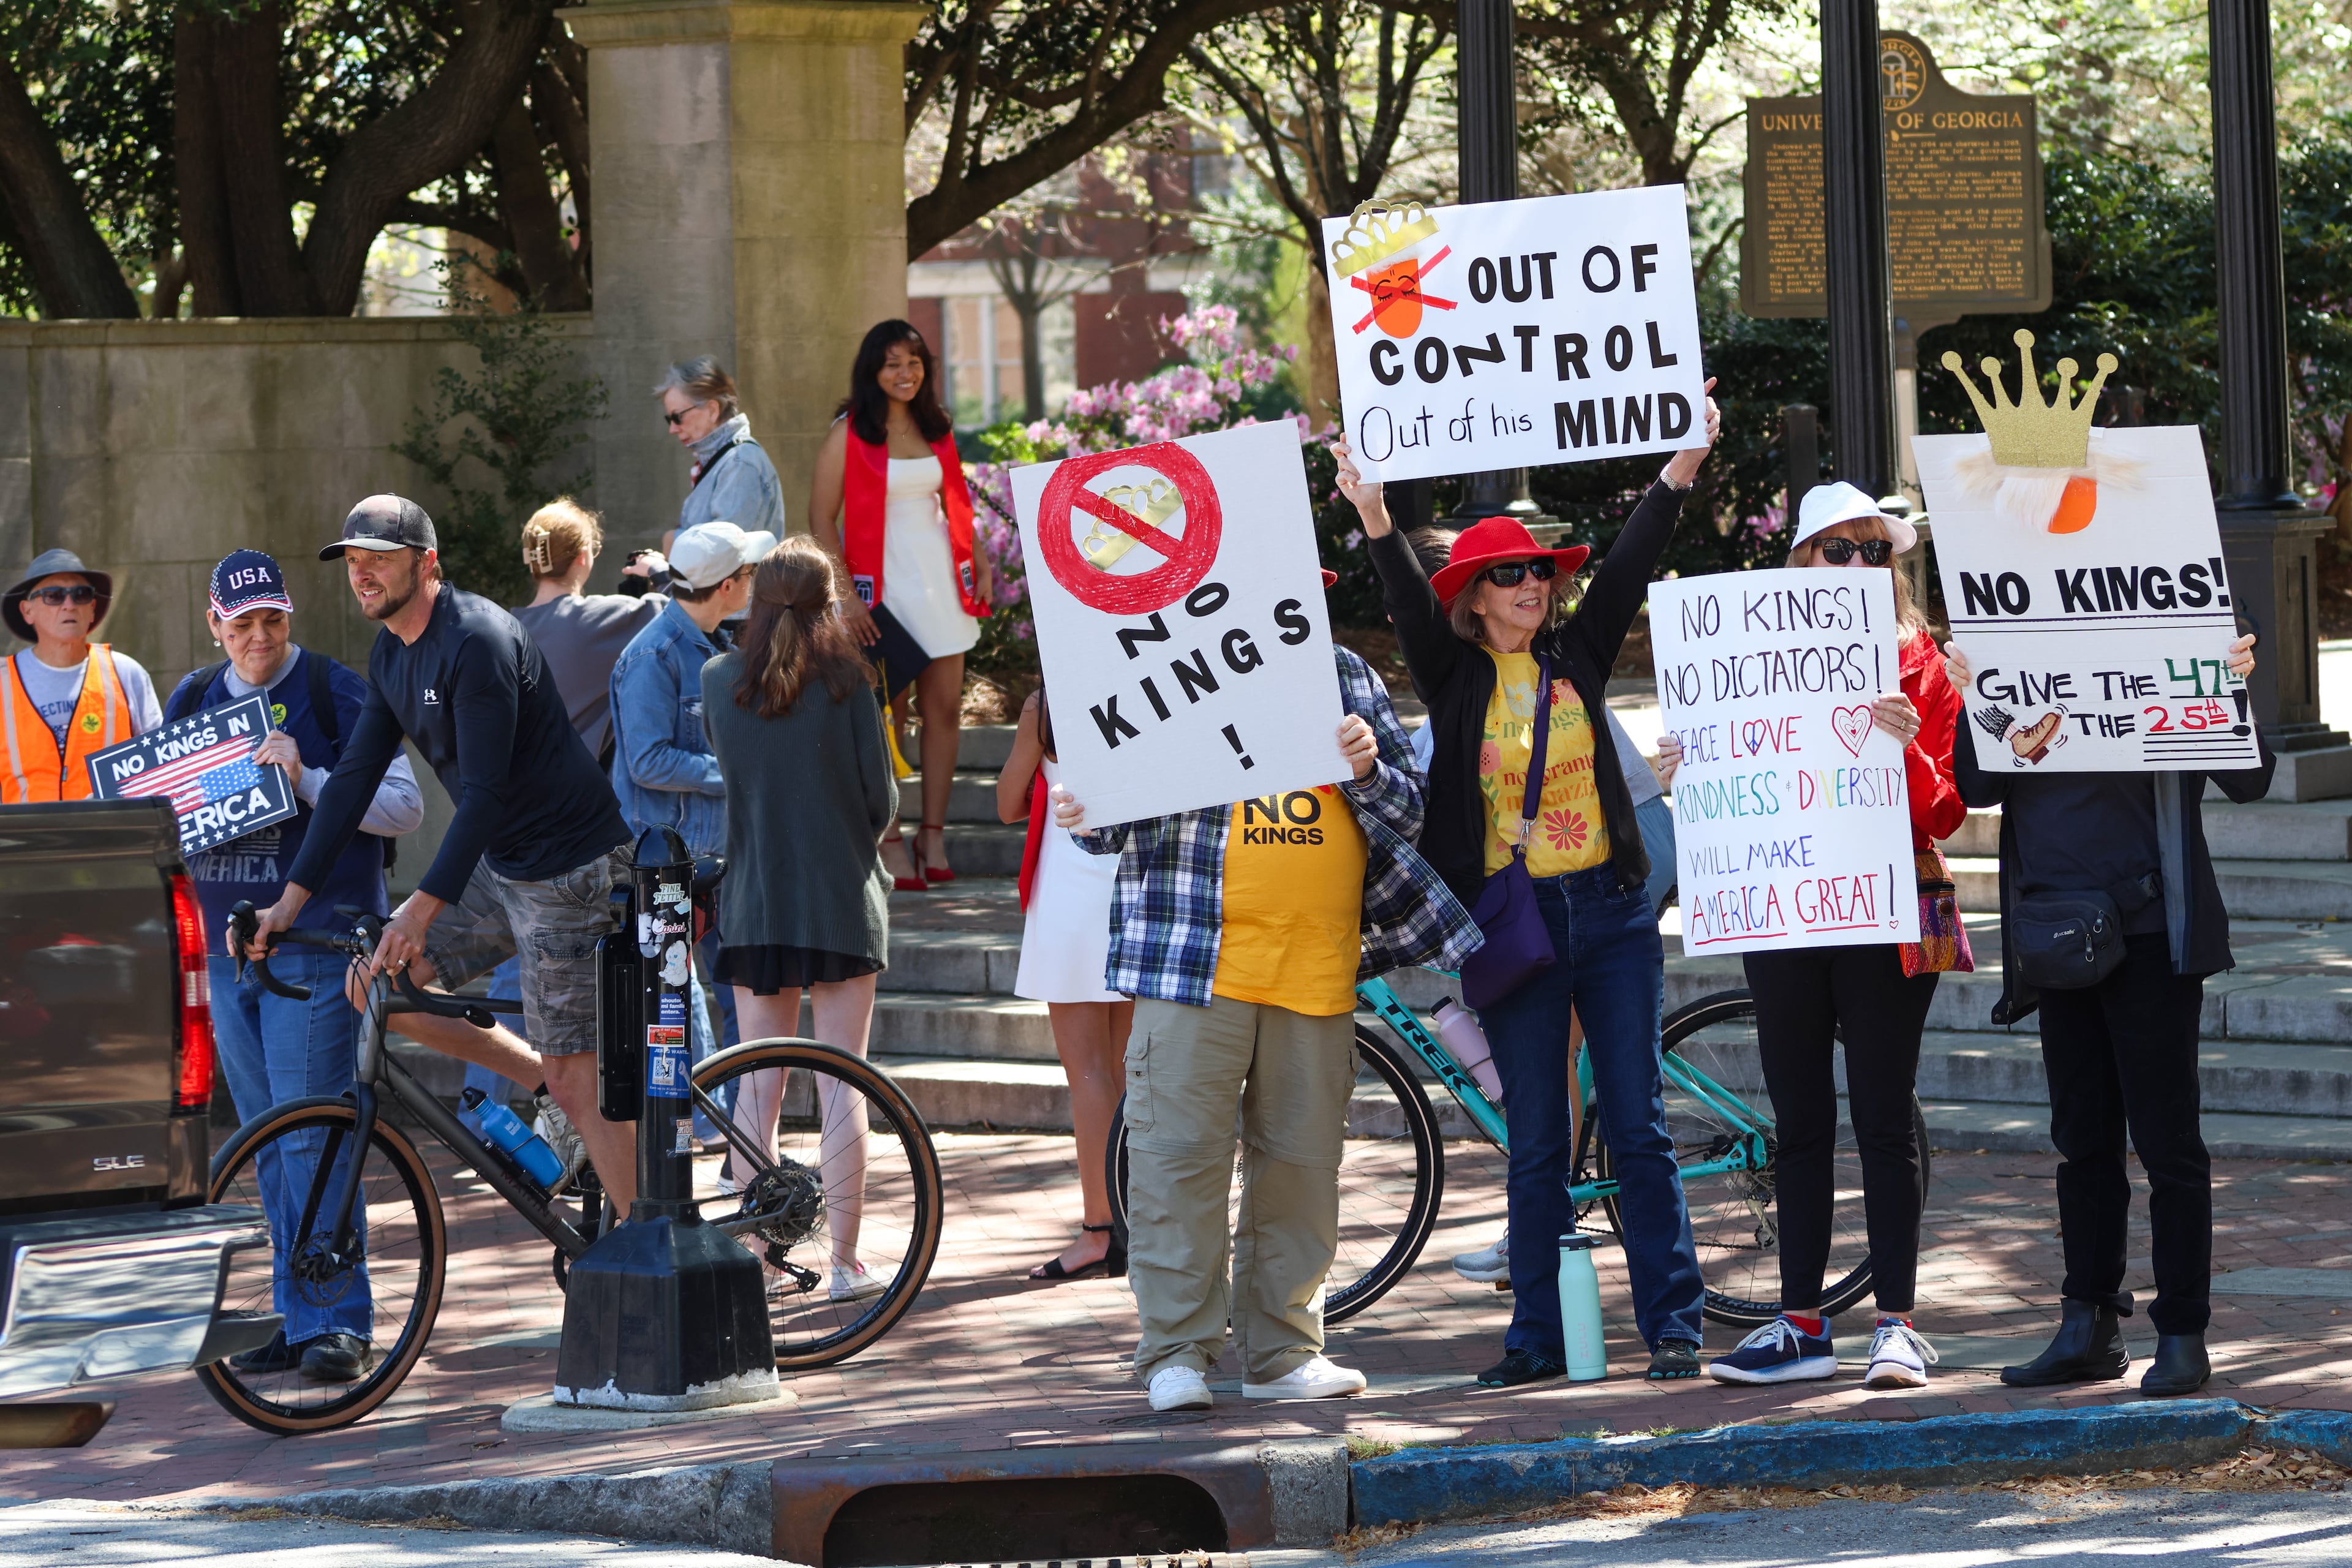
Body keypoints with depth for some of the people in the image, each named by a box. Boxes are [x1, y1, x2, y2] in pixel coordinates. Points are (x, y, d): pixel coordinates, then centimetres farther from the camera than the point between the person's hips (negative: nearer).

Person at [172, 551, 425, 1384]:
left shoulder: (335, 693, -5)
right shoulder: (191, 702, 13)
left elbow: (404, 805, -10)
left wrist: (307, 780, -21)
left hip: (315, 943, -6)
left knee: (311, 1137, -10)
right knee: (270, 1147, 9)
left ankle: (337, 1322, -6)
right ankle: (299, 1322, 14)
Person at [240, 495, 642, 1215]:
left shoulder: (477, 640, -21)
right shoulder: (392, 655, 7)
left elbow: (486, 792, -26)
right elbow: (355, 776, 8)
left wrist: (423, 910, -30)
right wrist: (291, 898, 2)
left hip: (567, 867, -9)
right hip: (498, 865, 9)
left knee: (581, 1081, -9)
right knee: (373, 982, 4)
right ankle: (542, 1081, 14)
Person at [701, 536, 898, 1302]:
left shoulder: (719, 681, -1)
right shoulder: (844, 680, -8)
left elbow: (727, 775, 7)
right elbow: (882, 797, -4)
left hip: (754, 899, 2)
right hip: (842, 899, -2)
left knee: (758, 1082, 9)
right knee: (843, 1081, 2)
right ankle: (845, 1260, 3)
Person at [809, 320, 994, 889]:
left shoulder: (937, 430, 13)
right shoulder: (849, 433, -4)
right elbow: (822, 517, -7)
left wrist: (980, 564, 10)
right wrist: (846, 594, -13)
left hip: (940, 579, 5)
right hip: (881, 584, -5)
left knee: (945, 708, 2)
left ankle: (933, 837, 9)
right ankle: (890, 845, -2)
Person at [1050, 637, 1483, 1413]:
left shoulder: (1344, 676, 13)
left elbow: (1408, 812, 14)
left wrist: (1367, 771, -8)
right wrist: (1083, 816, -16)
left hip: (1317, 971, 3)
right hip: (1196, 963, -3)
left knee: (1301, 1164, 8)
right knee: (1180, 1154, -7)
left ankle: (1282, 1352, 17)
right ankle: (1177, 1354, -2)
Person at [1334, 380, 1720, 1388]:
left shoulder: (1577, 657, 6)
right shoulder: (1455, 677, 1)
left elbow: (1629, 566, -3)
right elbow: (1410, 604, -15)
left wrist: (1683, 467, -14)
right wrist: (1375, 521, -33)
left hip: (1610, 913, 1)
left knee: (1639, 1129, 1)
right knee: (1536, 1145, 2)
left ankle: (1672, 1322, 4)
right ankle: (1538, 1336, 8)